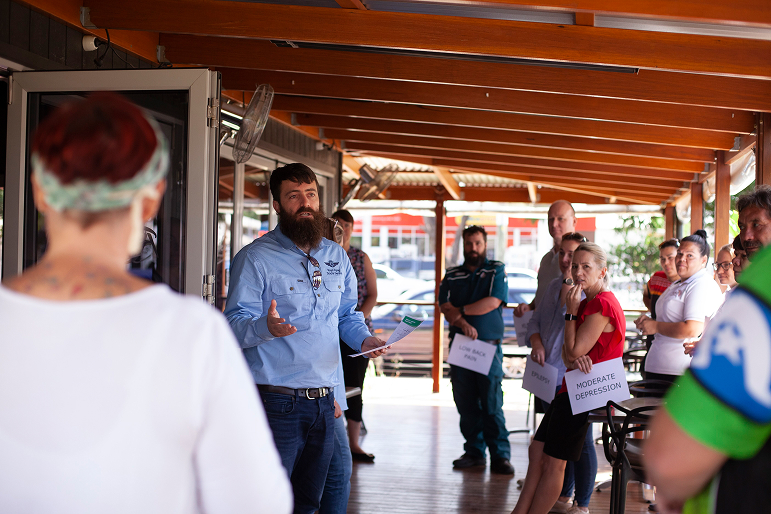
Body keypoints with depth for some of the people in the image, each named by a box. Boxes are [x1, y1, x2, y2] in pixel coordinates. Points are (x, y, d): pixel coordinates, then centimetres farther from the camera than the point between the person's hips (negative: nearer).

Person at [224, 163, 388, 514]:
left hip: (324, 401, 6)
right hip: (276, 402, -6)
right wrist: (267, 327, -34)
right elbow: (235, 324, -13)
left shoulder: (336, 256, 13)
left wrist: (363, 339, 2)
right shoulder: (255, 258, -6)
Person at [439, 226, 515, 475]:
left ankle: (500, 456, -4)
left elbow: (493, 302, -9)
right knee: (465, 403, 5)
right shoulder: (452, 276, 14)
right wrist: (463, 323, -17)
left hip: (489, 346, -4)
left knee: (492, 403, -7)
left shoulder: (497, 271, 5)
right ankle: (474, 452, 14)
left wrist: (461, 311, -6)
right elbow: (445, 306, 0)